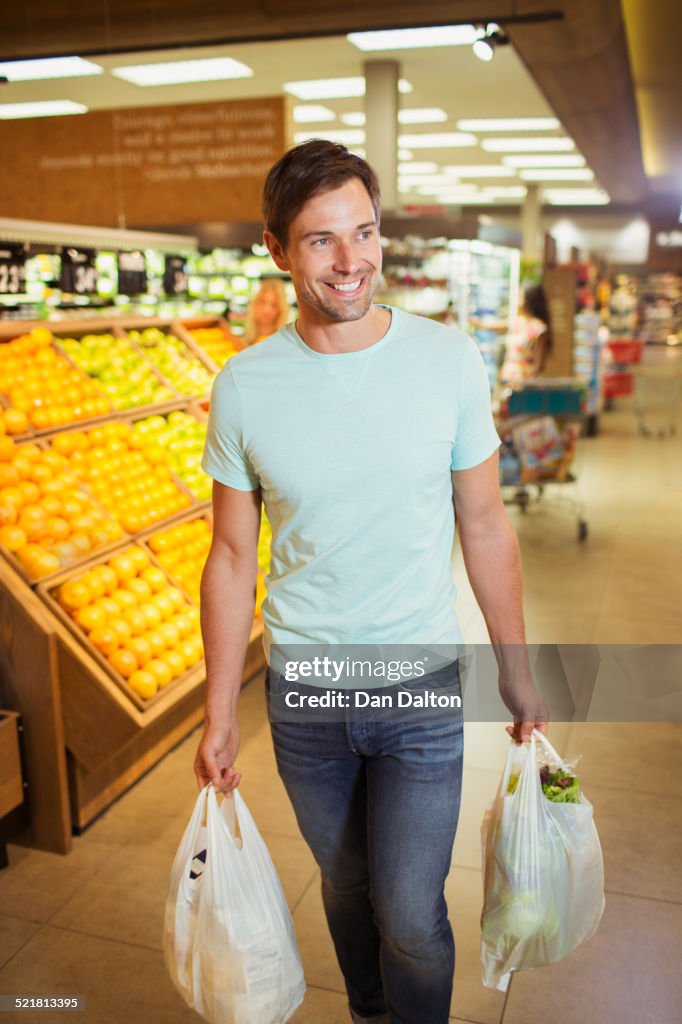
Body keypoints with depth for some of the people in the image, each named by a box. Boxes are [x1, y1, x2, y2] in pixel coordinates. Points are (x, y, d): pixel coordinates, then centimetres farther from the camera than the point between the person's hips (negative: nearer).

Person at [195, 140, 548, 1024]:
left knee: (411, 917, 5)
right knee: (346, 887, 22)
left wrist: (517, 677, 3)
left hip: (423, 687, -1)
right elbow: (233, 559, -3)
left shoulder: (450, 361, -10)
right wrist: (218, 718, 0)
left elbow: (486, 528, -2)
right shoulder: (244, 387, -10)